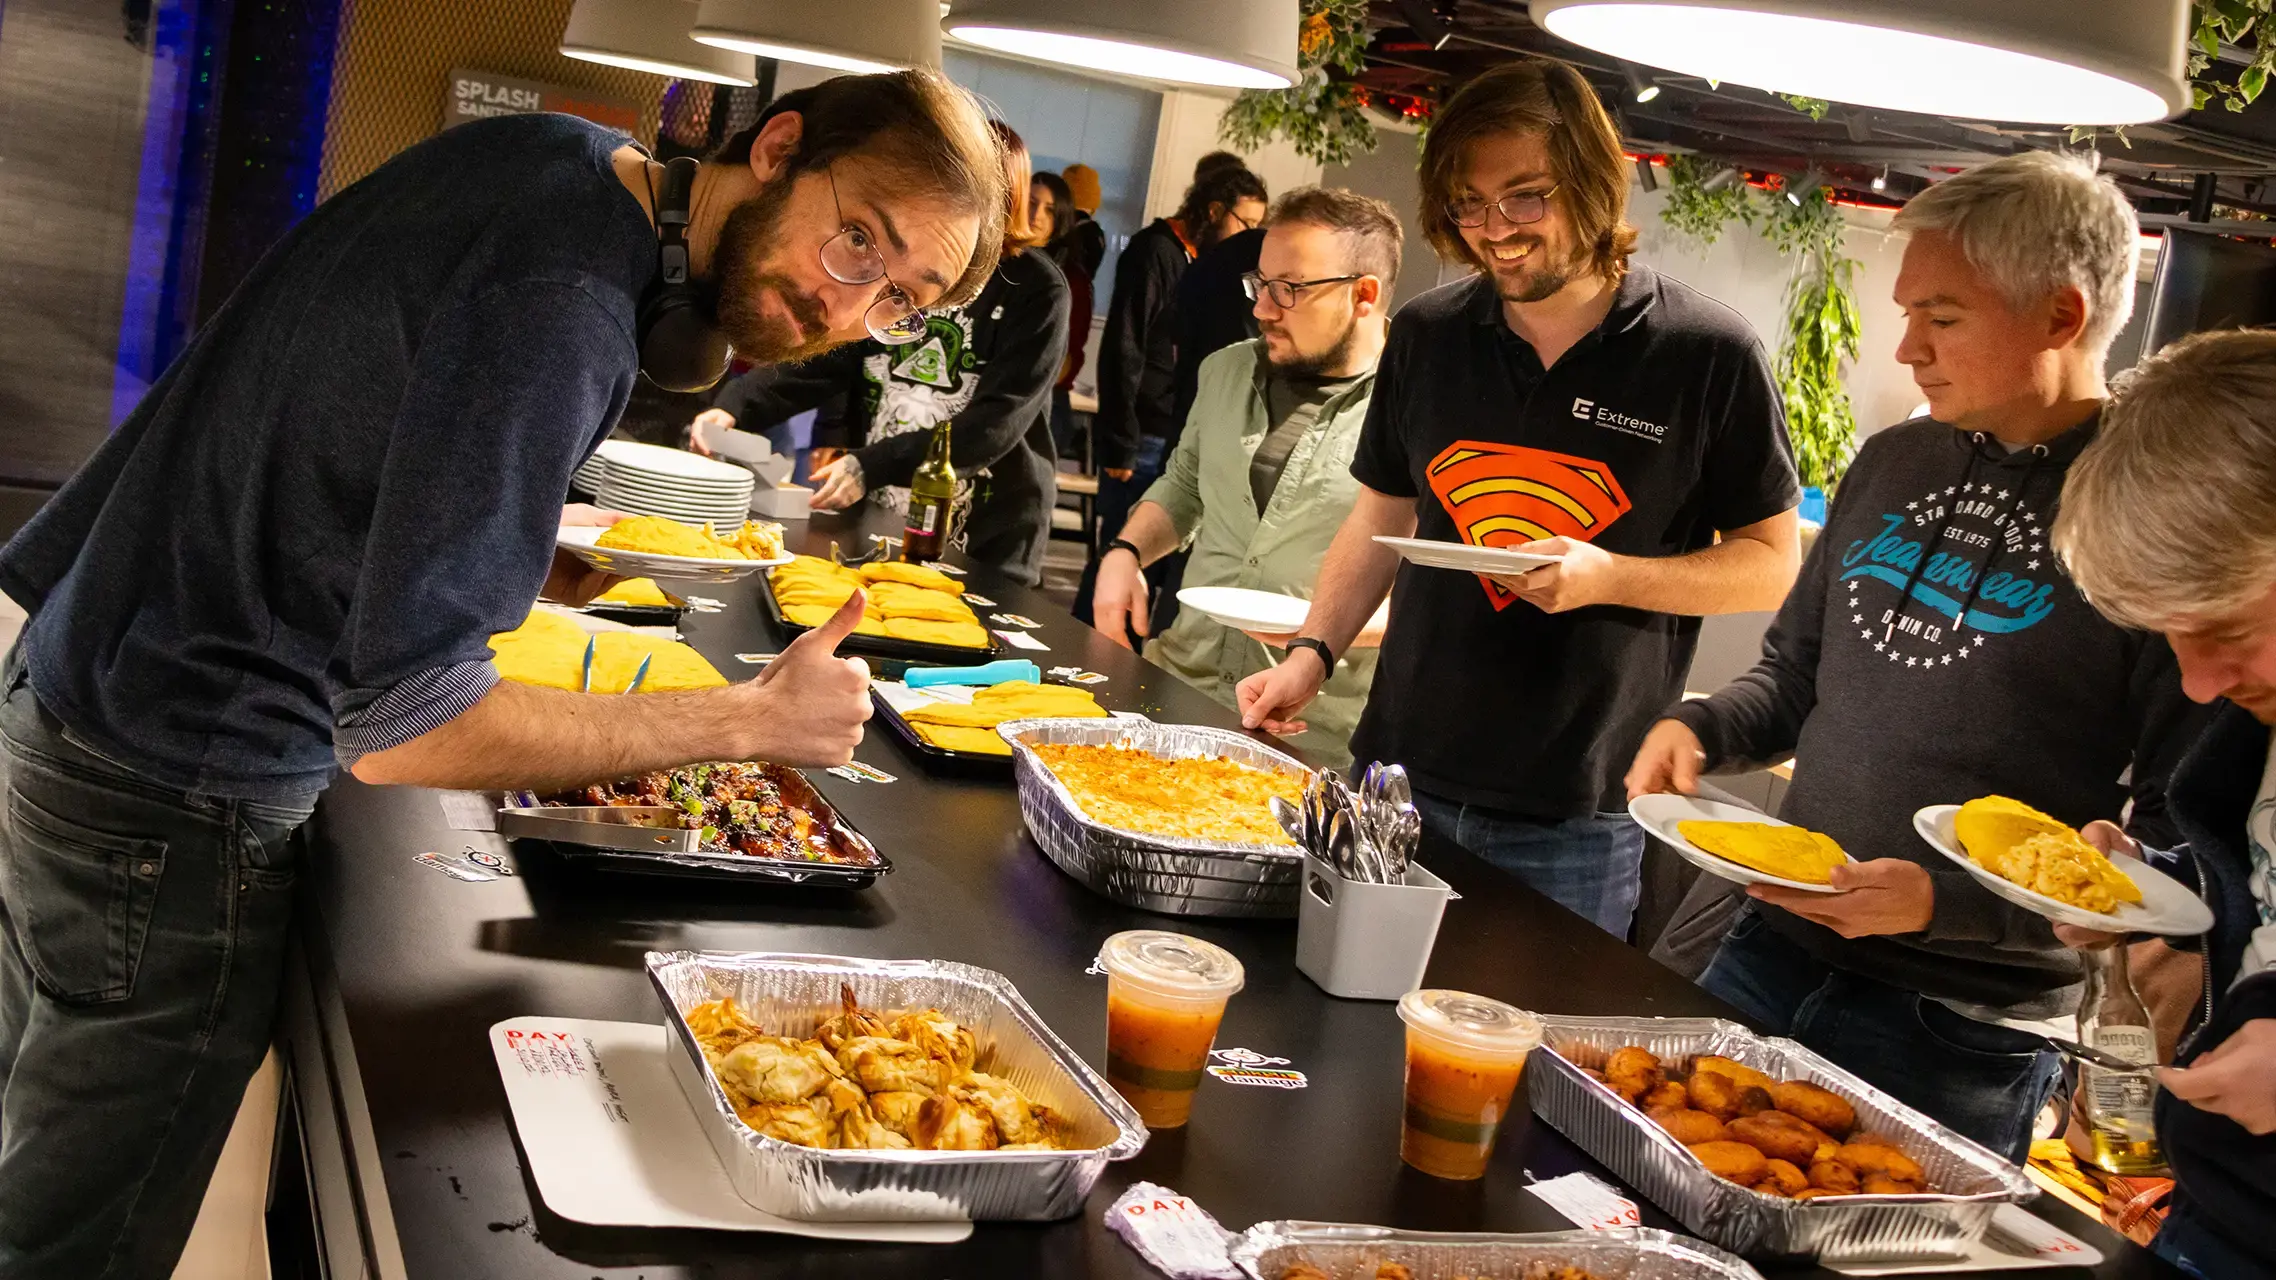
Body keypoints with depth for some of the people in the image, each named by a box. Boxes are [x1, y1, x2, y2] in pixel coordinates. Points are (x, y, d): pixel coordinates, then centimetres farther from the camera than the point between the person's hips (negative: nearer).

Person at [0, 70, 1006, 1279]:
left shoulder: (550, 151, 1)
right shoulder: (563, 310, -28)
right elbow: (400, 725, -28)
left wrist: (527, 557, 2)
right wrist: (751, 720, -21)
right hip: (176, 804, -9)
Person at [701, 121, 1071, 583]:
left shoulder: (1036, 290, -11)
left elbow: (997, 421, -19)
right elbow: (823, 356, -3)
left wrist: (872, 466, -25)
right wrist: (735, 406, -19)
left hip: (984, 548, -4)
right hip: (873, 525, 4)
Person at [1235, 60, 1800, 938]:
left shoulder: (1708, 355, -6)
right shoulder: (1425, 337, 6)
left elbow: (1771, 564, -2)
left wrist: (1611, 578, -17)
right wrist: (1314, 652, 2)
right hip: (1399, 777, 4)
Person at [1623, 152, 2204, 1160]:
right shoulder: (1894, 463, 8)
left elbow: (2179, 847, -14)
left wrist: (1951, 904, -24)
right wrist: (1700, 727, 0)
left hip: (1960, 1038, -6)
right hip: (1770, 955, 6)